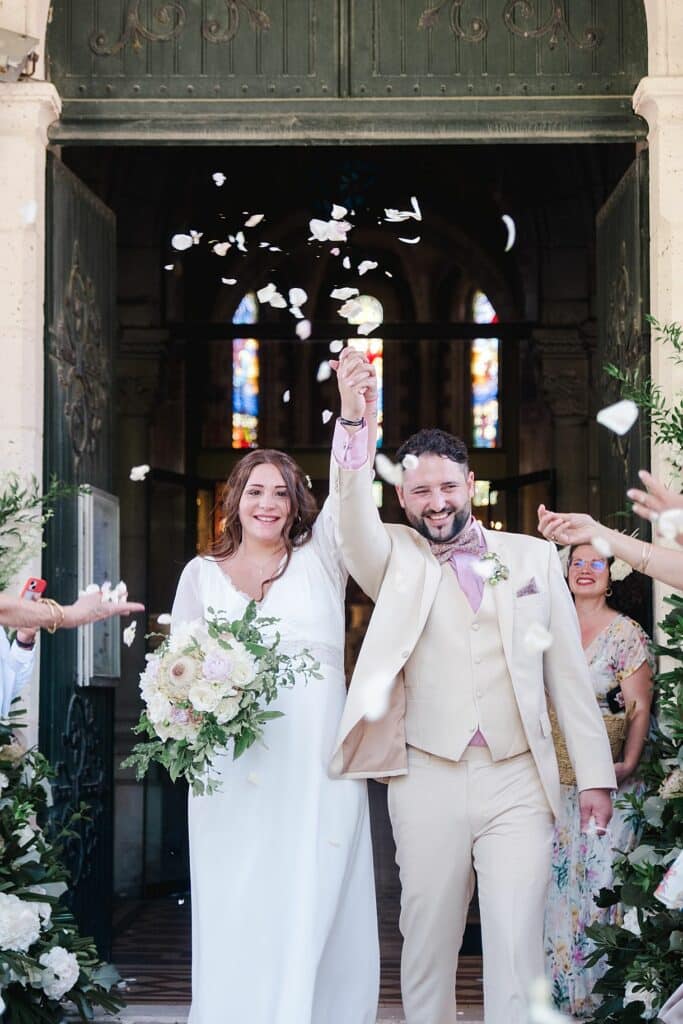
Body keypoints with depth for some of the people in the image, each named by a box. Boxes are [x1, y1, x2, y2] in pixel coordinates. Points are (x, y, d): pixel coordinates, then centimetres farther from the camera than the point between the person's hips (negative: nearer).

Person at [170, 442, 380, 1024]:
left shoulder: (320, 558, 10)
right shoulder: (202, 574, 13)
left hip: (317, 768, 0)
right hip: (233, 773, 1)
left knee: (313, 920, -2)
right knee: (236, 921, -1)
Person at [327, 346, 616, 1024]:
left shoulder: (533, 557, 10)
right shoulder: (395, 561, 7)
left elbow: (568, 671, 9)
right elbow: (355, 522, -14)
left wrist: (595, 774, 5)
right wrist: (353, 423, -28)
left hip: (518, 782, 0)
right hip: (428, 781, 0)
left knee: (517, 949, -6)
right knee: (428, 941, 8)